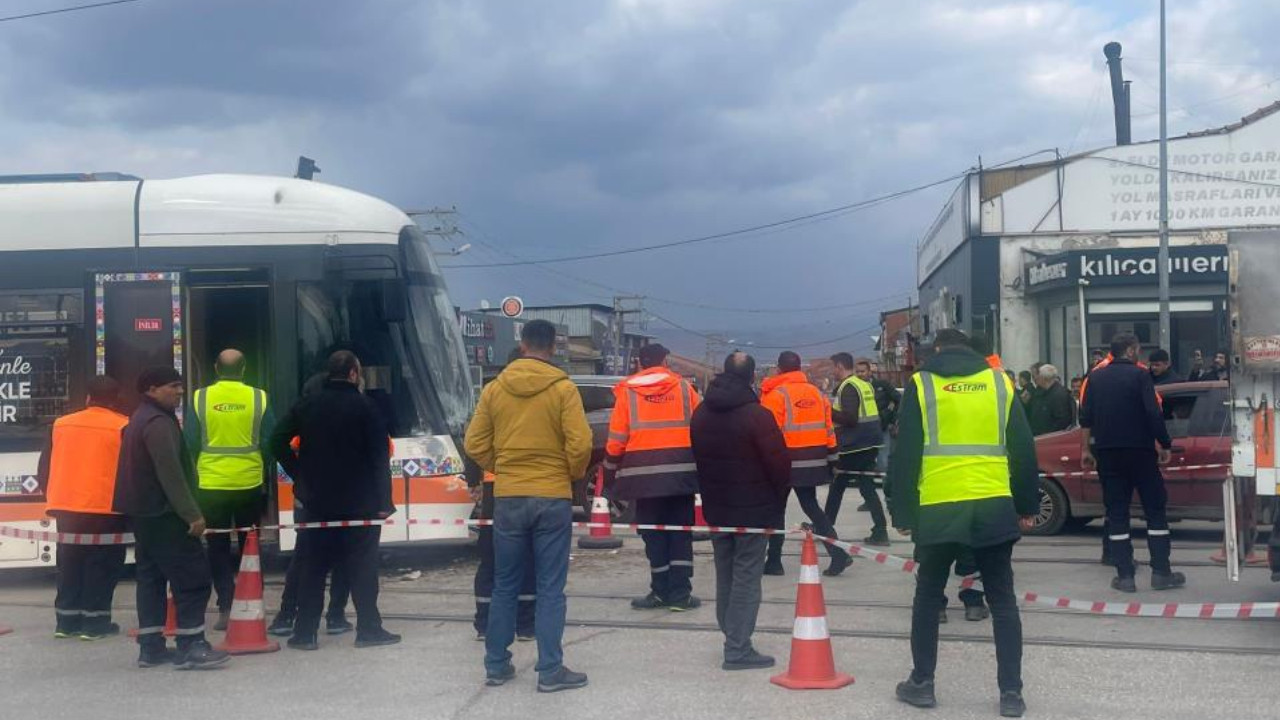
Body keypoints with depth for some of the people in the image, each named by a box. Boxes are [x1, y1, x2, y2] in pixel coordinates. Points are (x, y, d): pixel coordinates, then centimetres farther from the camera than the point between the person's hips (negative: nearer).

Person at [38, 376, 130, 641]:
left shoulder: (61, 424, 9)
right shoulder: (123, 427, -5)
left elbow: (44, 468, 14)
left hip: (66, 508, 5)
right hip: (105, 509, -5)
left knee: (70, 564, 15)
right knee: (102, 564, 4)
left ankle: (66, 621, 18)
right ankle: (94, 622, 5)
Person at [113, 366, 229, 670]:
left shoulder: (141, 420, 18)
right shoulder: (159, 422, -16)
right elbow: (171, 474, -23)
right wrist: (192, 514, -23)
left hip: (144, 513, 11)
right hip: (162, 514, -11)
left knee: (151, 576, 12)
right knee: (194, 576, -8)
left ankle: (150, 646, 13)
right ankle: (191, 647, -9)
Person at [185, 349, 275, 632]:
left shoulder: (200, 398, -4)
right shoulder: (258, 398, -3)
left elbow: (189, 444, -1)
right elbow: (270, 442, 1)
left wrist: (194, 475, 13)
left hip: (211, 486, 0)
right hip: (250, 485, 0)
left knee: (218, 549, 10)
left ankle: (226, 609, 5)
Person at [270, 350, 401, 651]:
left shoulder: (306, 405, 3)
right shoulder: (365, 406, -7)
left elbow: (277, 442, -1)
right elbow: (380, 456, -10)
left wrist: (300, 476, 6)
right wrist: (384, 501, -7)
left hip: (316, 501, 3)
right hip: (360, 502, -3)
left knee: (312, 567, 8)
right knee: (362, 568, 5)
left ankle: (305, 633, 9)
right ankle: (368, 629, 6)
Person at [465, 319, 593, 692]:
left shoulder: (494, 389, 1)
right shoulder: (563, 389, -8)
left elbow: (475, 444, 2)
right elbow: (580, 444, -12)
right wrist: (574, 474, 6)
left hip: (507, 498, 3)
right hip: (553, 498, -3)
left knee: (505, 586, 13)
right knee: (550, 589, 3)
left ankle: (497, 665, 19)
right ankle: (550, 670, 4)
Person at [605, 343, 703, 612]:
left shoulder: (627, 391, 2)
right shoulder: (683, 387, 4)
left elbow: (616, 439, -1)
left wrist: (610, 472, 10)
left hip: (644, 475, -1)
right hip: (681, 472, 1)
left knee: (654, 535, 9)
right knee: (681, 533, 8)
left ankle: (661, 592, 12)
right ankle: (680, 593, 6)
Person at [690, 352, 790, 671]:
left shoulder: (701, 414, 7)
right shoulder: (757, 415, -16)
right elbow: (779, 462, -16)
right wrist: (778, 500, 0)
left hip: (715, 508, 7)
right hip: (752, 510, -7)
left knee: (725, 575, 16)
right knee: (746, 577, -3)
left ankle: (733, 637, 23)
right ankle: (738, 649, -5)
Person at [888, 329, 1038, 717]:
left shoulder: (921, 384, 3)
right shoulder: (1000, 383, 10)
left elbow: (905, 455, 0)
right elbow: (1024, 450, 8)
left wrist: (902, 512, 4)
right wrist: (1027, 506, 14)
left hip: (939, 509, -1)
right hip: (995, 507, 2)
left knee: (928, 596, 14)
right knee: (1002, 601, 9)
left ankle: (922, 682, 18)